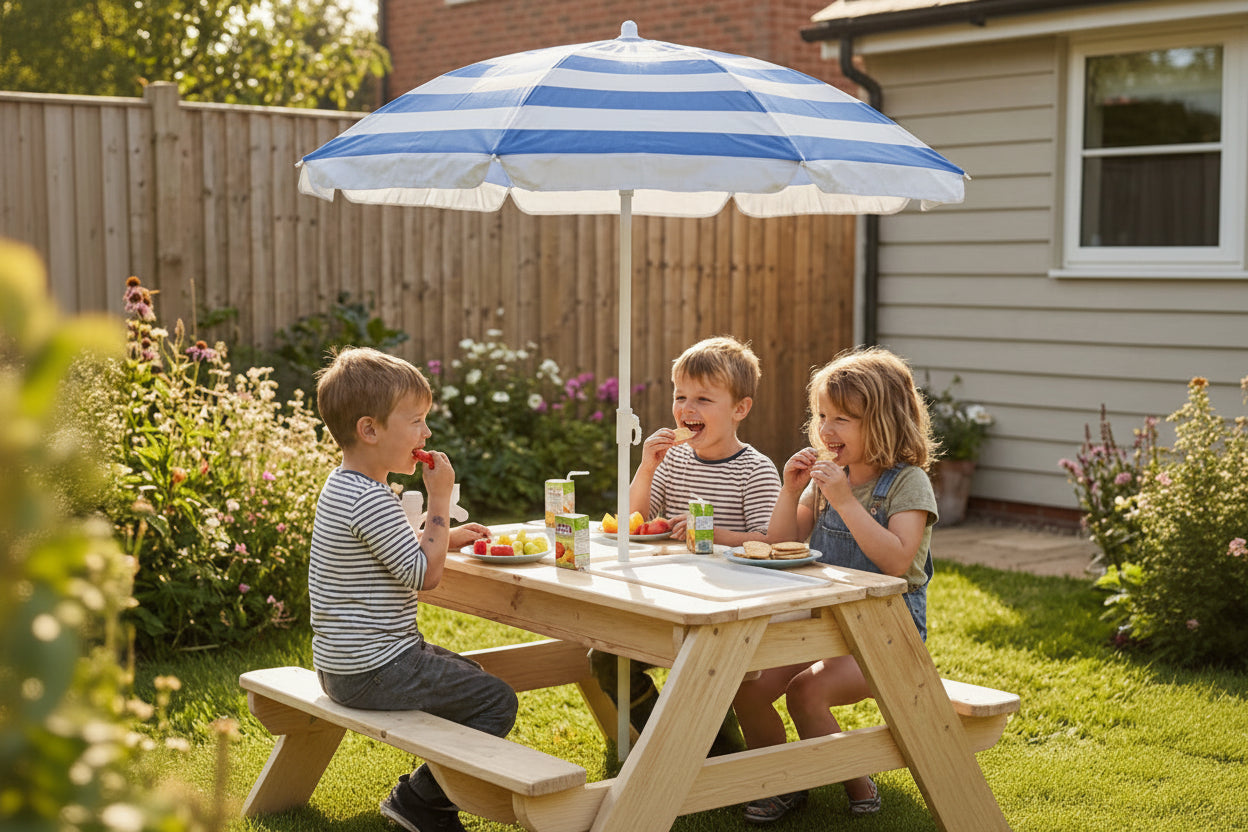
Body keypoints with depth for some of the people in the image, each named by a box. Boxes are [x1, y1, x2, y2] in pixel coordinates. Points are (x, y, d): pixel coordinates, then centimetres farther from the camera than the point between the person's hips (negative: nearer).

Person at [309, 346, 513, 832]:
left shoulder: (342, 487, 11)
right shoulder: (370, 501, -23)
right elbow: (424, 574, -22)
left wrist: (445, 538, 12)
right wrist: (439, 500, -16)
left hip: (342, 664, 11)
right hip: (375, 672, -11)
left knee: (470, 678, 26)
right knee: (497, 701, -6)